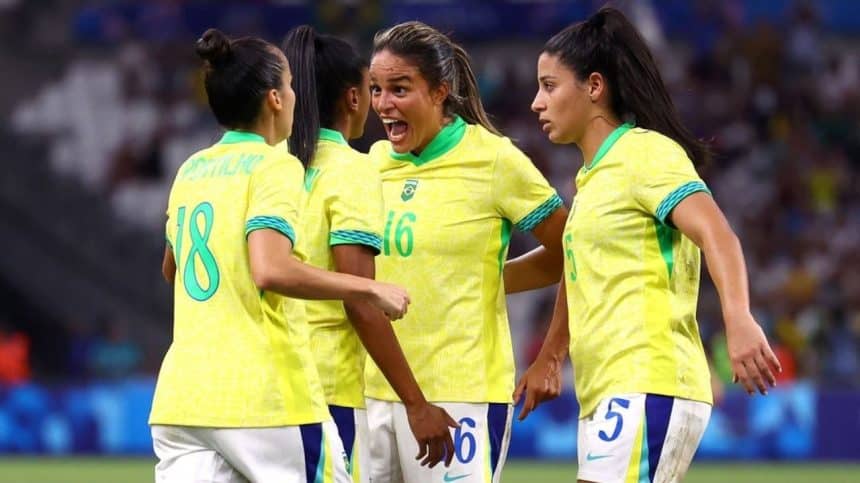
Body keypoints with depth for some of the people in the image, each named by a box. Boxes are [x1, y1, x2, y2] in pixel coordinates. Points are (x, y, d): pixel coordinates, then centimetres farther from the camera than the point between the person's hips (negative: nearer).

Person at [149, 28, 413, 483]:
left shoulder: (191, 169, 14)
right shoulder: (274, 166, -7)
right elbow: (271, 270, -22)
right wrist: (371, 289, -15)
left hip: (180, 398, 6)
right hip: (262, 397, -6)